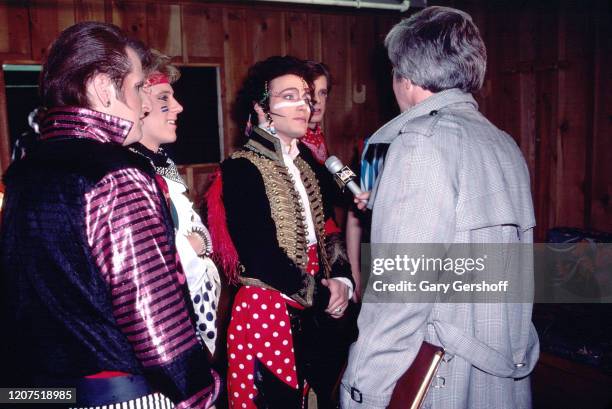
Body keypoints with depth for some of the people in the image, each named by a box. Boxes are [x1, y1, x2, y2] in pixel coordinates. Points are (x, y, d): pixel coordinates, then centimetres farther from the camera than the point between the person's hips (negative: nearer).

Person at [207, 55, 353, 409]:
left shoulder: (307, 163, 11)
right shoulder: (242, 170, -11)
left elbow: (326, 231, 12)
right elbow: (258, 254, -17)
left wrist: (342, 280, -5)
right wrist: (320, 296, -10)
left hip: (311, 313, 7)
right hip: (267, 310, -6)